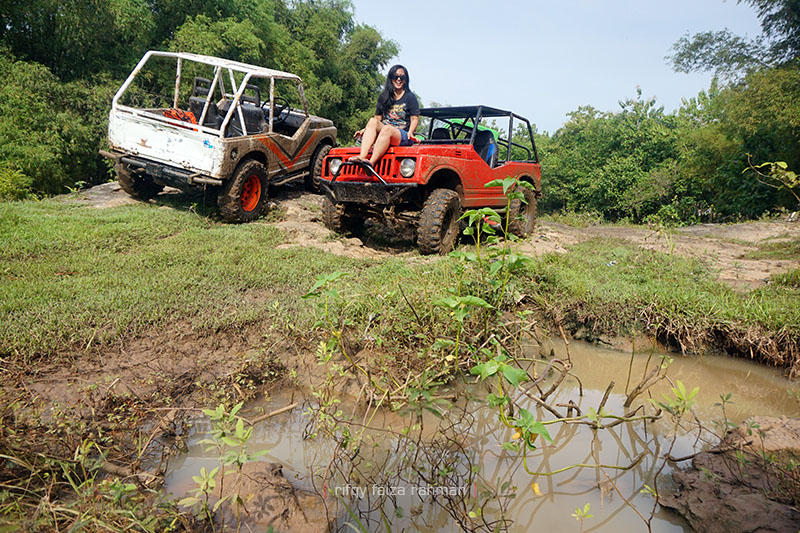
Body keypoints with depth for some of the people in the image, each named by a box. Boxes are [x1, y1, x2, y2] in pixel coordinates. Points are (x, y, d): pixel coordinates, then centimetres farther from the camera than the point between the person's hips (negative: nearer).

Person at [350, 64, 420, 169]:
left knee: (387, 129, -35)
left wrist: (410, 132, -17)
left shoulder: (410, 97, 9)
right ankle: (362, 157, -43)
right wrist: (365, 130, 2)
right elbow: (378, 117, 18)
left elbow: (415, 118, 2)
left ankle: (371, 163, -52)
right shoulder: (383, 98, 20)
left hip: (402, 136, -4)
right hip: (383, 134, 4)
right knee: (372, 121, -25)